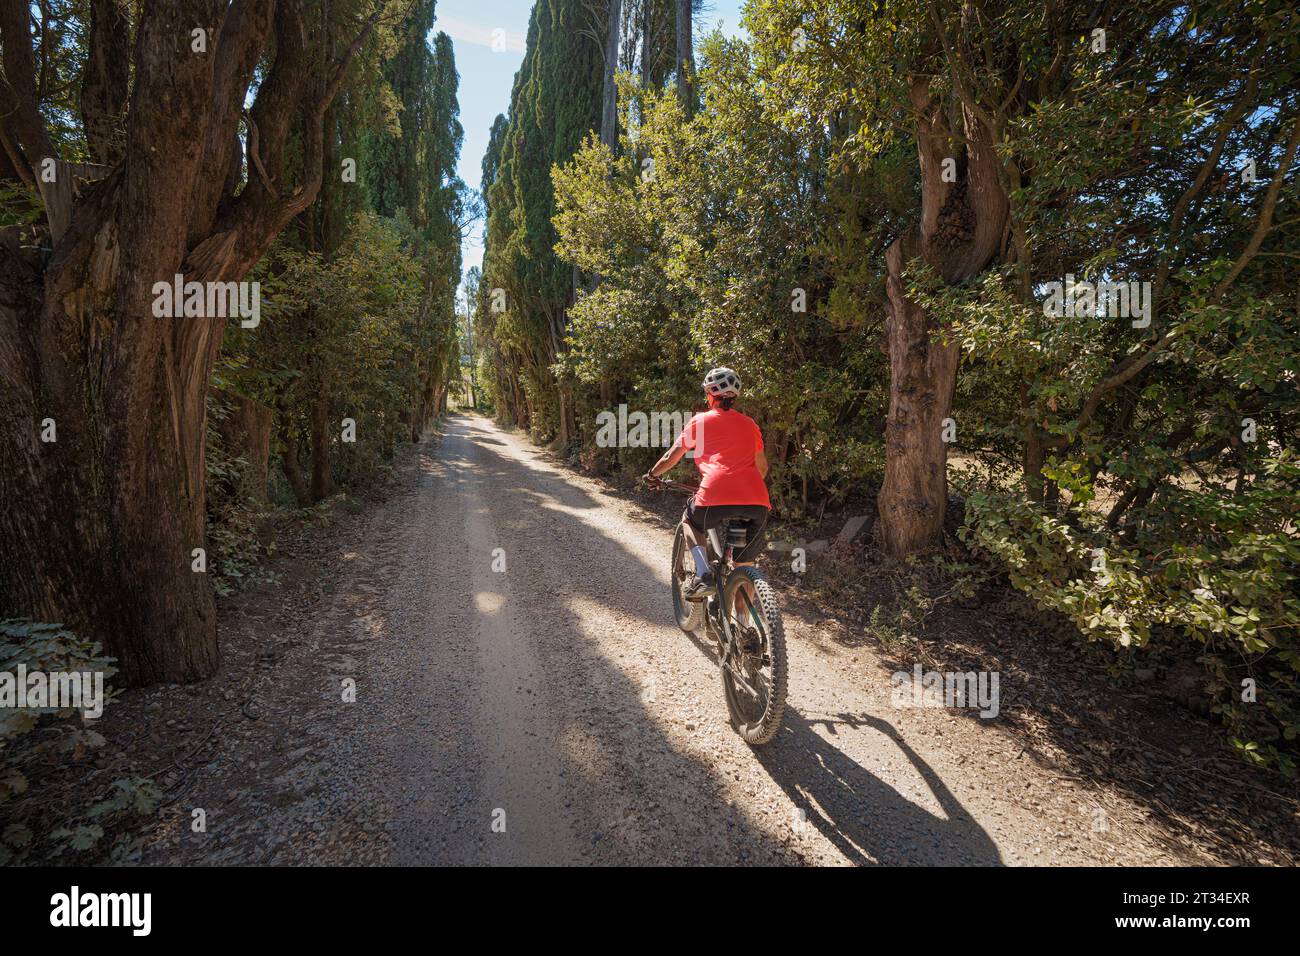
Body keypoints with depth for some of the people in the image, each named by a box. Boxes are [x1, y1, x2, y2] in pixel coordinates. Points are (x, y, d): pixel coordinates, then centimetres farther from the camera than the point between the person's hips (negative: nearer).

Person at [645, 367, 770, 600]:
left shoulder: (700, 421, 14)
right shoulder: (749, 423, 23)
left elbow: (671, 458, 19)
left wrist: (652, 474, 38)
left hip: (716, 497, -3)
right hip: (758, 503, 4)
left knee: (690, 520, 29)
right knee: (744, 566, 21)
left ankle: (703, 576, 10)